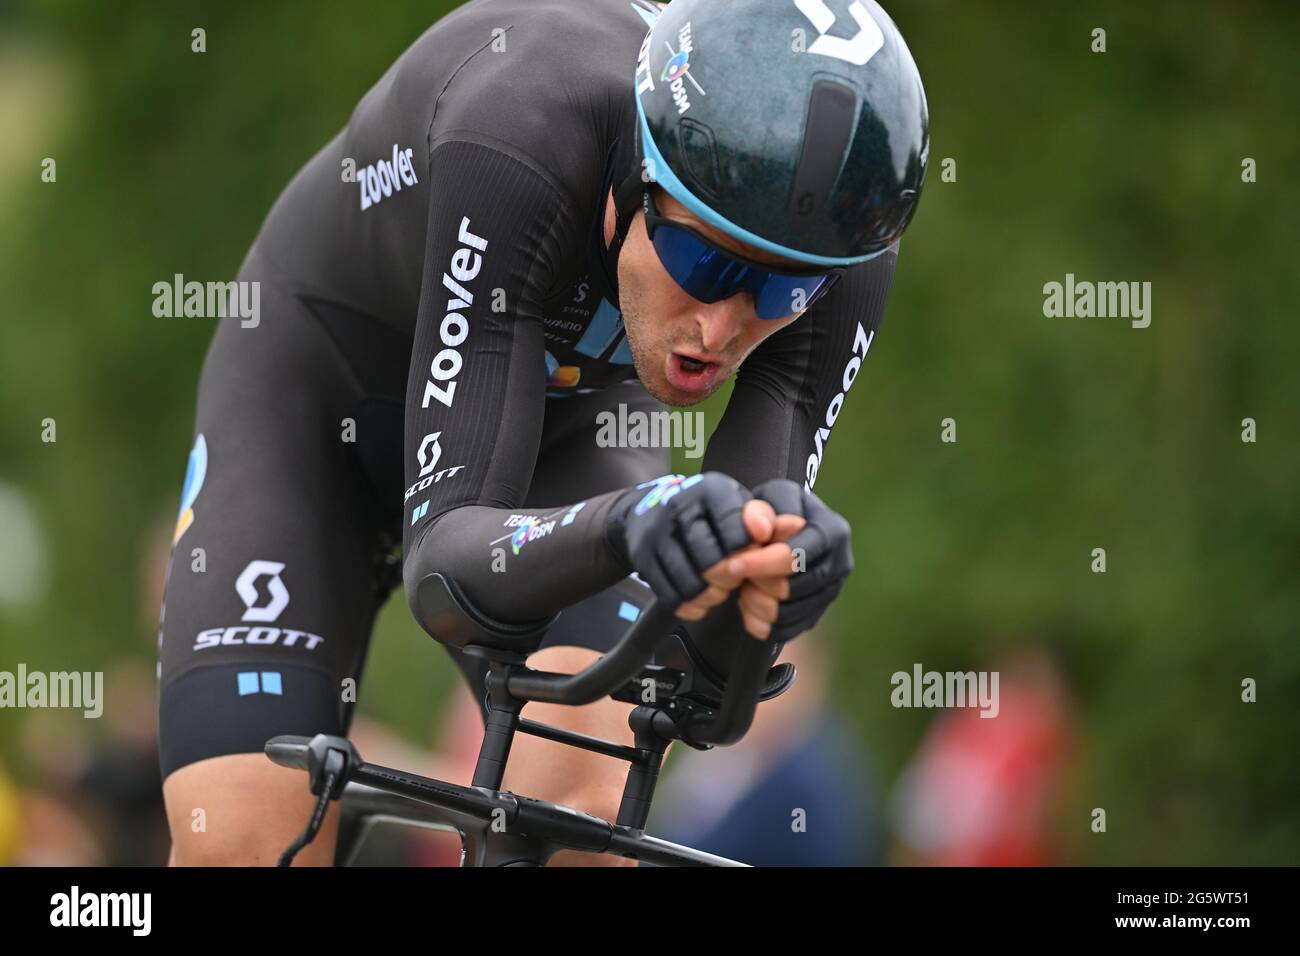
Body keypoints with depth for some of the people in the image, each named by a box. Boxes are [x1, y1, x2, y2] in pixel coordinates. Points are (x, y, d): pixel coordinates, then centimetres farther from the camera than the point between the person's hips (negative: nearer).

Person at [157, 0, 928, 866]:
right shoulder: (523, 147, -40)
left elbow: (700, 673, -29)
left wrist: (768, 584, -52)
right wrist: (627, 529, -61)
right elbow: (443, 554, -41)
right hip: (318, 380, -2)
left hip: (567, 418, 2)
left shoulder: (837, 259, -29)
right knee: (239, 839, -20)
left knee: (581, 799, -26)